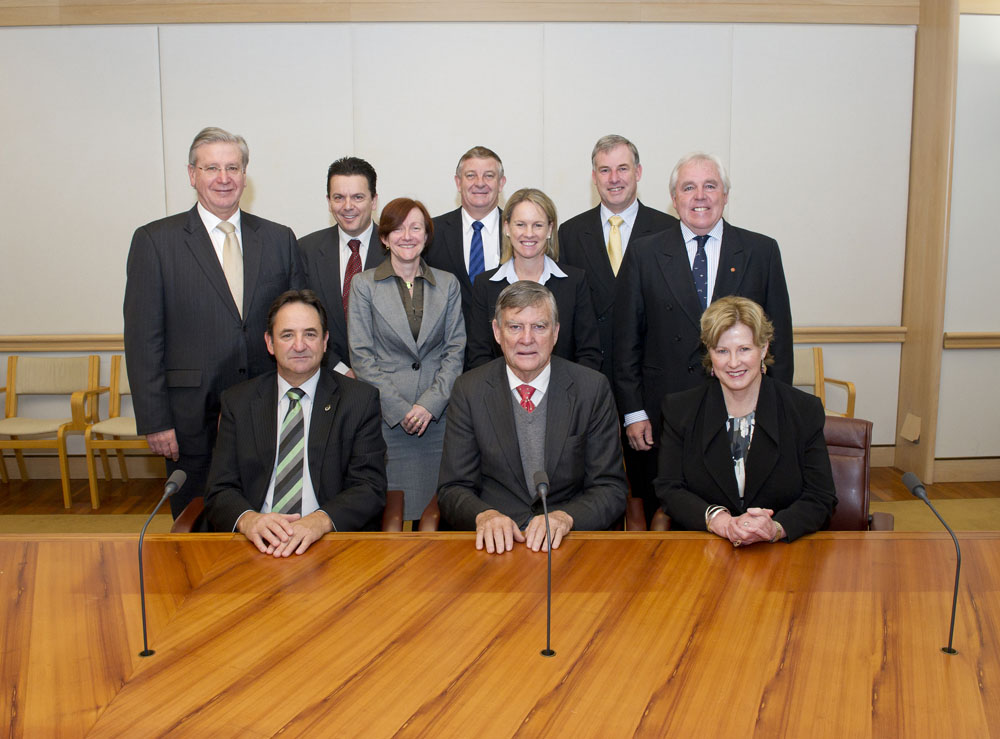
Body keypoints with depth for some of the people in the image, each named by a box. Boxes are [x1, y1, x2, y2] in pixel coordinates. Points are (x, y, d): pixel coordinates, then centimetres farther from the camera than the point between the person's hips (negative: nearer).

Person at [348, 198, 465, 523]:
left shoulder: (448, 285, 9)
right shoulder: (364, 284, 3)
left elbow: (456, 349, 6)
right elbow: (361, 355, -1)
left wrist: (430, 403, -7)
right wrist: (398, 409, -9)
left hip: (437, 415, 2)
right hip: (385, 417, -1)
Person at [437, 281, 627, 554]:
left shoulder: (593, 388, 0)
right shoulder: (469, 390, 2)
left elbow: (611, 489, 0)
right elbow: (453, 488, 1)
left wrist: (565, 517, -20)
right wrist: (483, 515, -21)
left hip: (569, 541, 0)